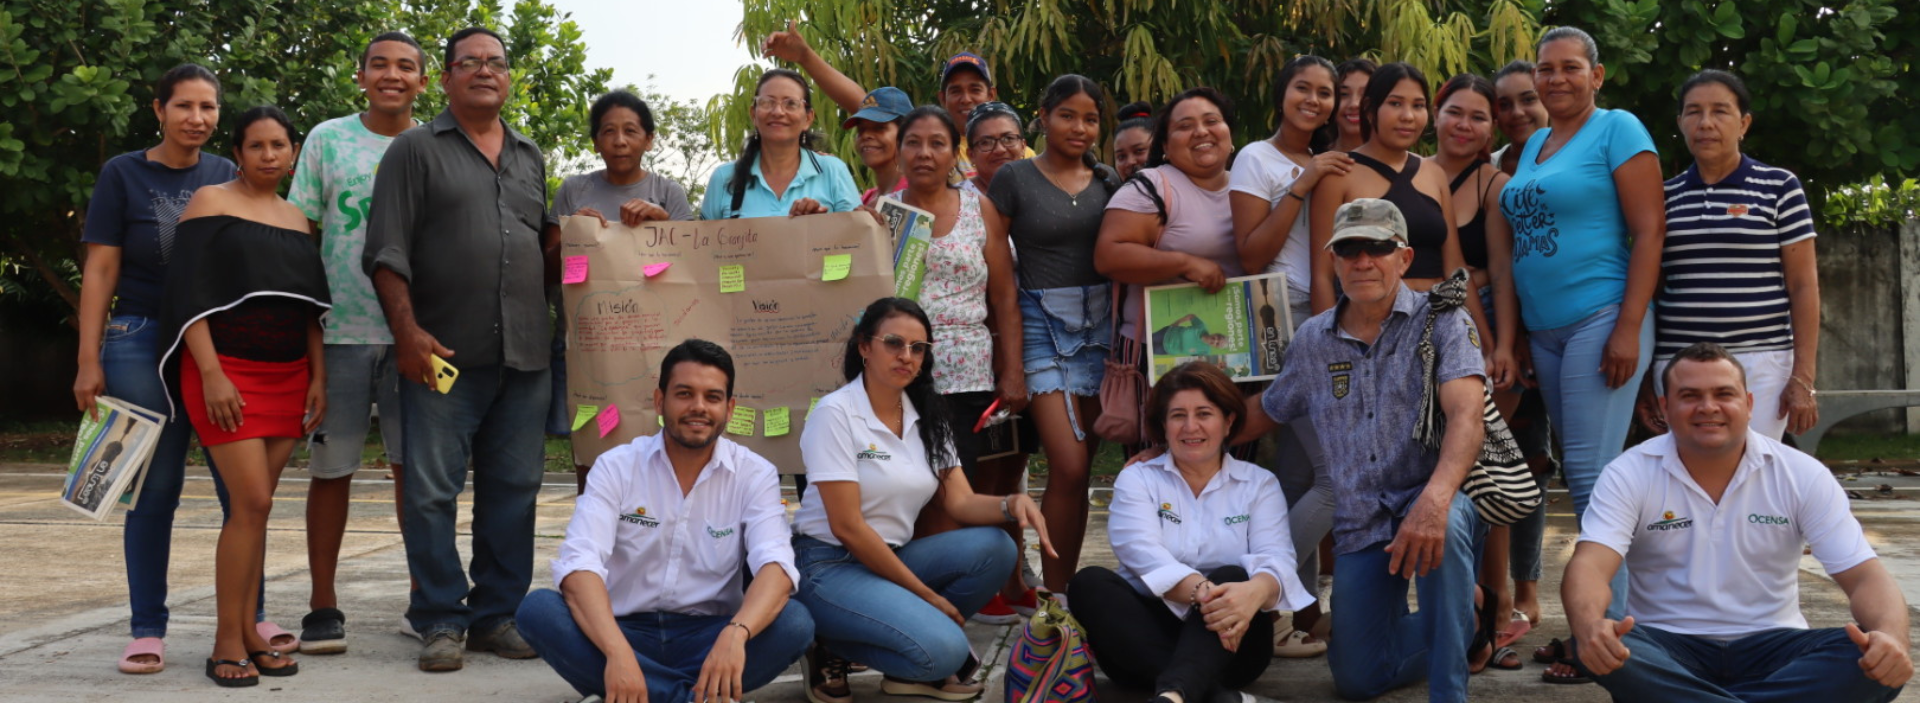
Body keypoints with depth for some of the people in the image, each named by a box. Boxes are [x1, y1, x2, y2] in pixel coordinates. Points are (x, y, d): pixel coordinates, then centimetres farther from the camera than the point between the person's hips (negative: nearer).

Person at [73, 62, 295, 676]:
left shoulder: (228, 177, 9)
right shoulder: (123, 175, 2)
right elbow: (100, 271, -1)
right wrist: (89, 361, -8)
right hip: (144, 342, -2)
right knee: (154, 488, 2)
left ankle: (250, 615, 12)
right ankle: (148, 630, 9)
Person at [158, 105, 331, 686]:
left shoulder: (297, 219, 15)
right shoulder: (211, 202, 0)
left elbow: (311, 307, 18)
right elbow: (188, 294, -8)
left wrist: (318, 378, 9)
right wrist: (211, 374, -16)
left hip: (286, 376, 5)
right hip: (227, 371, -5)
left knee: (256, 505, 5)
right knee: (251, 501, -13)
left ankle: (249, 634, 10)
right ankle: (227, 643, -5)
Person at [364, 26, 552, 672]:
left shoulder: (531, 159, 19)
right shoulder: (415, 150, 4)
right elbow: (387, 251, -3)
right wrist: (407, 330, -12)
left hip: (525, 355, 5)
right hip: (443, 353, -4)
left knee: (514, 490, 6)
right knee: (432, 492, -3)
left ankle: (496, 615, 15)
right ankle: (440, 623, 6)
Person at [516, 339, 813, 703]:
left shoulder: (755, 475, -2)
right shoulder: (616, 466, -4)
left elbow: (775, 566, -18)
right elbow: (580, 563, -18)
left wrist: (736, 634, -40)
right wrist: (618, 652, -37)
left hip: (706, 636, 0)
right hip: (624, 631, 1)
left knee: (794, 622, -27)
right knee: (538, 608, -28)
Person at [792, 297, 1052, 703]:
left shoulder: (927, 419, 7)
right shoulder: (835, 413, -14)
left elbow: (961, 503, 0)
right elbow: (847, 526, -18)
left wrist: (1012, 503, -23)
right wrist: (926, 595, -17)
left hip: (891, 559, 7)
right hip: (830, 567, -7)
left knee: (994, 547, -17)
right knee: (943, 649, -28)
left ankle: (911, 668, -3)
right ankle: (834, 650, -1)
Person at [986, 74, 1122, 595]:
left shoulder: (1108, 182, 12)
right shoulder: (1014, 179, 0)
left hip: (1100, 322, 4)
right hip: (1041, 322, -4)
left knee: (1080, 465, 4)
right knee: (1069, 466, -13)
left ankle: (1060, 591, 15)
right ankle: (1053, 598, -4)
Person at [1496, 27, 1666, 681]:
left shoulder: (1617, 130, -3)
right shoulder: (1532, 146, 18)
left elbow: (1650, 231, -10)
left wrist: (1629, 329, -17)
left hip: (1601, 321, -7)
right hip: (1544, 329, 7)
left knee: (1591, 474, -10)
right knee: (1579, 475, 8)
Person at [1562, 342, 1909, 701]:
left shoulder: (1803, 476, -1)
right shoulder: (1629, 476, -6)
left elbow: (1864, 575, -6)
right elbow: (1588, 567, -20)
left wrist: (1891, 637, -31)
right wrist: (1591, 629, -45)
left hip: (1771, 646, 2)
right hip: (1668, 646, -2)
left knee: (1880, 663, -28)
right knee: (1604, 651, -35)